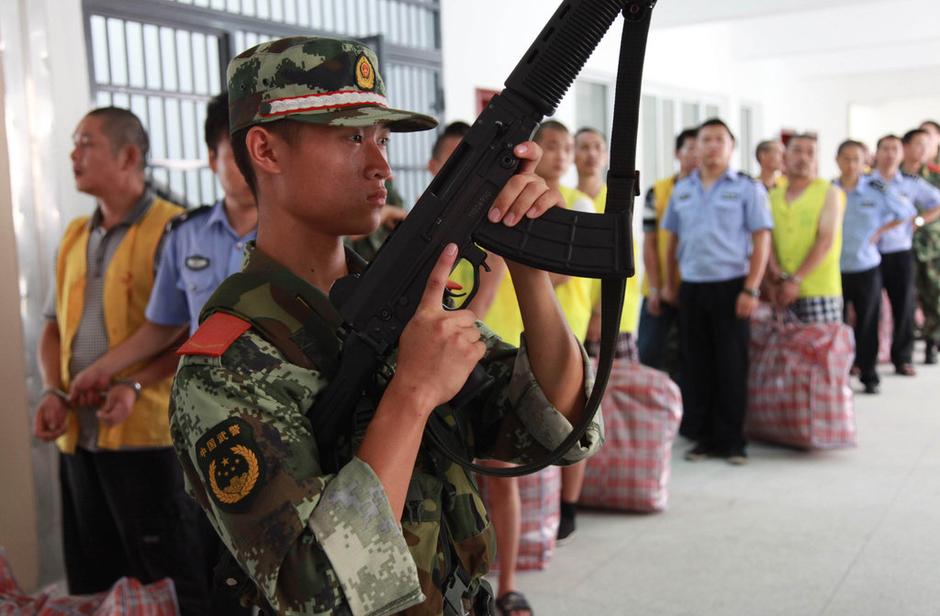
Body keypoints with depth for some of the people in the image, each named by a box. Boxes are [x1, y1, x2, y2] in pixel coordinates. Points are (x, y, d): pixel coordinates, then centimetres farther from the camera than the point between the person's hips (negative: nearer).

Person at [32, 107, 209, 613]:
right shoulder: (74, 237, 15)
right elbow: (54, 326, 19)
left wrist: (137, 384, -23)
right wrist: (53, 390, 3)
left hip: (145, 433, -7)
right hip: (78, 436, 7)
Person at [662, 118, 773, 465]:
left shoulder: (747, 189, -1)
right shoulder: (681, 191, 11)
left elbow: (761, 241, -5)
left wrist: (751, 290, -12)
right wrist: (670, 285, 14)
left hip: (730, 287, -4)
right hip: (691, 289, 4)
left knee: (731, 367, 1)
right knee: (695, 366, 7)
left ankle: (731, 441, 11)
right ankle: (702, 437, 18)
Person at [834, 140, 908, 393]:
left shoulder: (878, 189, -4)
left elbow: (902, 214, 10)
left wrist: (879, 231, 3)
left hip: (867, 267, 0)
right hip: (834, 268, 0)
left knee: (868, 324, 7)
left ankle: (869, 375, 22)